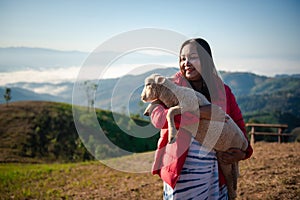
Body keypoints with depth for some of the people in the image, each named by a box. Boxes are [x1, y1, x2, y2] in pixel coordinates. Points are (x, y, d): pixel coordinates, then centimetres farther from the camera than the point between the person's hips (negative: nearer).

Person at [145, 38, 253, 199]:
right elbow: (159, 118, -21)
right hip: (180, 171, -3)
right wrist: (200, 112, -24)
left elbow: (238, 124, 16)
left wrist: (243, 153, -1)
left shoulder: (222, 91, 6)